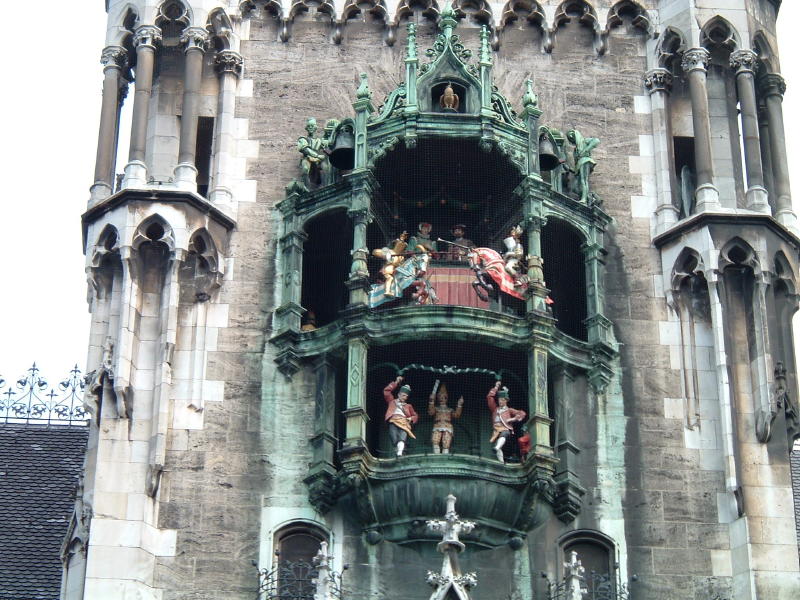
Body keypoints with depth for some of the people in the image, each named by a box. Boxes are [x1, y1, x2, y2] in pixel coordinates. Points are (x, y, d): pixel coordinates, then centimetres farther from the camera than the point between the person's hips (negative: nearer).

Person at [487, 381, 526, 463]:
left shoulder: (509, 410, 21)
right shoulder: (495, 409, 28)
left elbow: (522, 413, 14)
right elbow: (489, 397, 25)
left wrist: (514, 419, -1)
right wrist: (496, 387, 26)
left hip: (506, 429, -5)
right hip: (496, 430, 5)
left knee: (503, 435, -39)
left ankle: (497, 448, -67)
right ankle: (501, 462, -21)